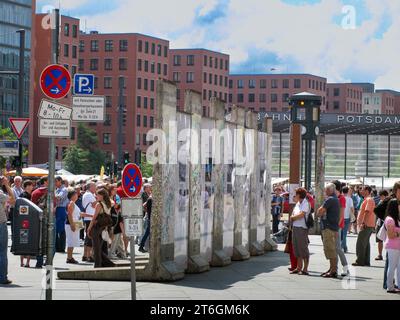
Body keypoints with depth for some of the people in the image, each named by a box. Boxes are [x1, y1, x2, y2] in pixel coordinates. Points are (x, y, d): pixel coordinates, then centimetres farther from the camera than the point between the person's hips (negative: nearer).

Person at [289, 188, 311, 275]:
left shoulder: (305, 203, -9)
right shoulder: (298, 203, 17)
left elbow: (301, 214, -18)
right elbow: (293, 214, 20)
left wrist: (293, 217, -3)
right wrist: (294, 217, -2)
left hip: (302, 228, -9)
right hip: (295, 227, 9)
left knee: (303, 248, -6)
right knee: (297, 248, 12)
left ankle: (305, 269, -4)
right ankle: (299, 267, 19)